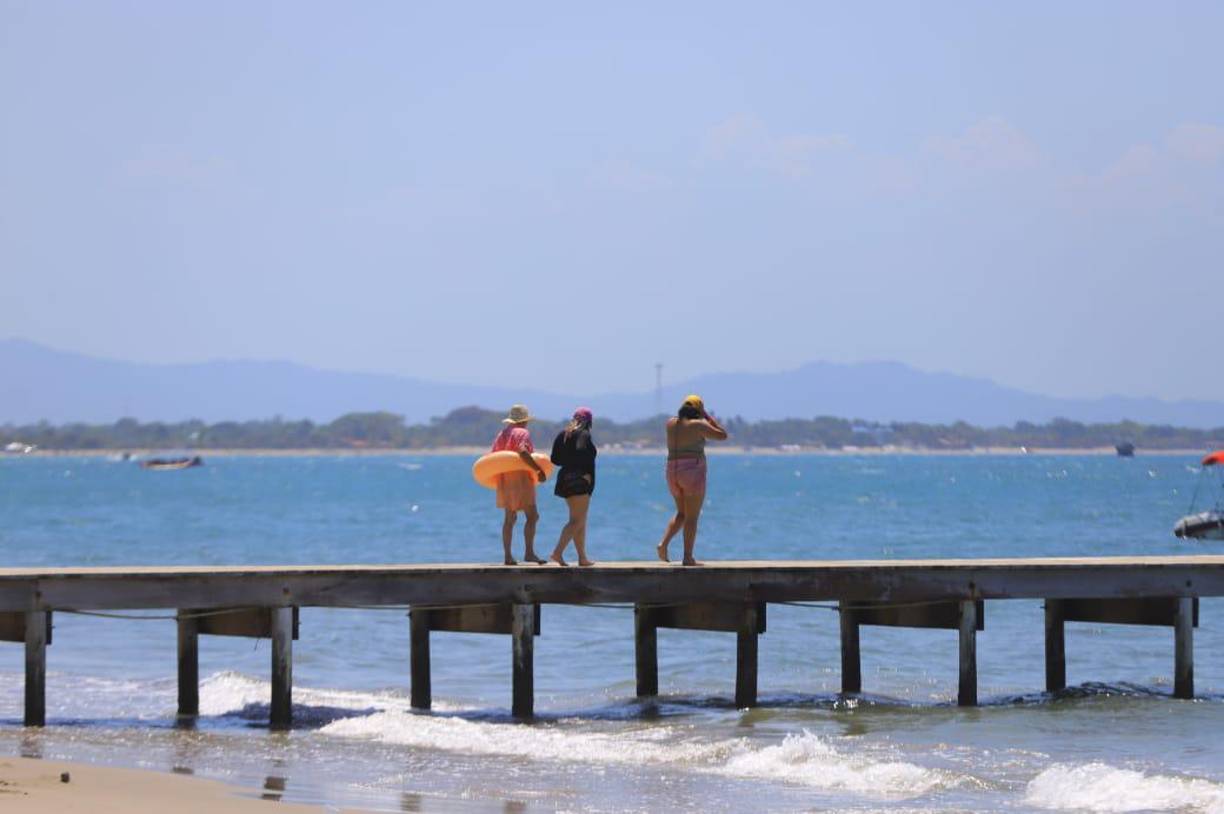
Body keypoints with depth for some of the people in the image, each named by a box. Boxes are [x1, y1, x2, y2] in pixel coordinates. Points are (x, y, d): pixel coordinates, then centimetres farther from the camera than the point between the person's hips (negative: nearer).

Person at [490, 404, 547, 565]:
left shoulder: (501, 434, 15)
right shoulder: (522, 433, -9)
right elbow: (523, 452, -26)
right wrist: (538, 470, -23)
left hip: (504, 480, 9)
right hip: (520, 479, -9)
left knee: (509, 518, 11)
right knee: (532, 516, -8)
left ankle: (508, 555, 9)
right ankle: (529, 552, -17)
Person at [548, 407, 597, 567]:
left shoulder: (563, 435, 13)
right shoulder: (584, 434, -9)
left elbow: (555, 459, 9)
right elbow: (581, 451, -27)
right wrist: (585, 472, -18)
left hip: (566, 479, 9)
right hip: (580, 481, -9)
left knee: (580, 521, 14)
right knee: (577, 520, -10)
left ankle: (582, 558, 15)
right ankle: (557, 552, -22)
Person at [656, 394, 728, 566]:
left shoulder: (671, 423, 6)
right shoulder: (697, 425, -11)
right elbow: (722, 435, -3)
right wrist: (708, 417, 5)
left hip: (673, 473, 6)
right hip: (693, 473, -6)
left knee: (681, 513, 21)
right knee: (692, 517, 0)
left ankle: (663, 544, 4)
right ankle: (688, 557, -1)